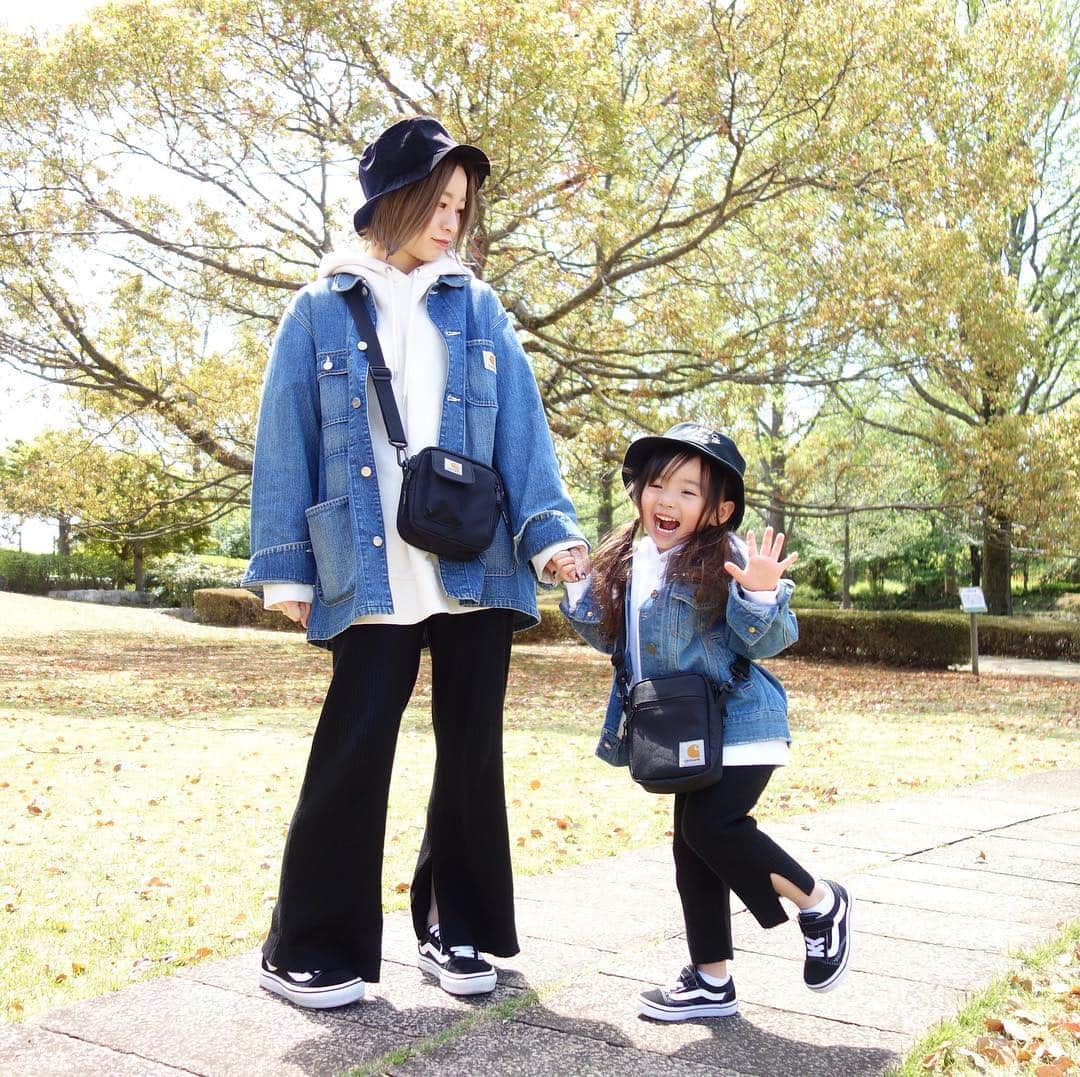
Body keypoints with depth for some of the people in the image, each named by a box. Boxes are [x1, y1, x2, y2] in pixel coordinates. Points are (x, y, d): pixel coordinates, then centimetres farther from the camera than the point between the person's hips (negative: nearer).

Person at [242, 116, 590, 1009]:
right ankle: (312, 947, 12)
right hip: (371, 577, -2)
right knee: (355, 750, -2)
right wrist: (286, 566, -3)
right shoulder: (321, 312, 6)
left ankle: (458, 929, 23)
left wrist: (548, 529, -7)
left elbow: (521, 429, 5)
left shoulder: (478, 309, 12)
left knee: (472, 749, 8)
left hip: (481, 568, 3)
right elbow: (286, 442, 3)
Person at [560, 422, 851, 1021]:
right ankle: (710, 982, 23)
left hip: (737, 724, -8)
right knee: (692, 845, 10)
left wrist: (762, 596, -35)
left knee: (710, 825, -19)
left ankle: (821, 903, 5)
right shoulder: (627, 561, 7)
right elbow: (610, 636, 19)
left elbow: (768, 641, -17)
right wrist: (575, 590, 6)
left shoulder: (724, 558, -15)